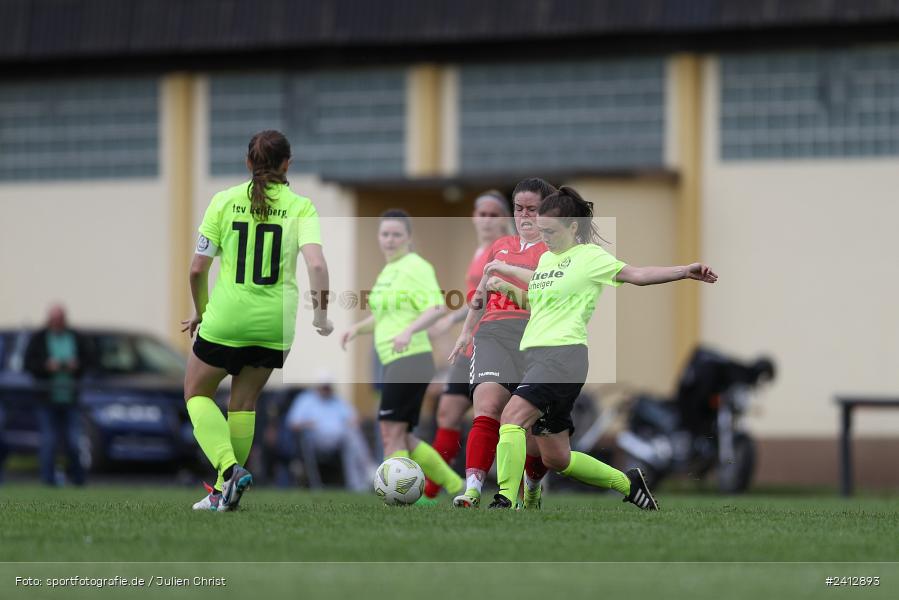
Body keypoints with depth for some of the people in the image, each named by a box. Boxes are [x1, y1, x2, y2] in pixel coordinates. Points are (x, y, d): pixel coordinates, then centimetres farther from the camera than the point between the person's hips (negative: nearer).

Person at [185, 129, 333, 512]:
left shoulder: (224, 201, -2)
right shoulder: (300, 207, -3)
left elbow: (197, 268, -1)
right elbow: (316, 263, -17)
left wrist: (200, 311, 14)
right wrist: (321, 314, -5)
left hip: (225, 320, -2)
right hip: (276, 323, 2)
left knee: (197, 393, 17)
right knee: (244, 401, 19)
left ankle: (230, 469, -6)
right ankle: (225, 492, 17)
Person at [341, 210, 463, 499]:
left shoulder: (415, 267, -8)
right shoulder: (387, 271, 20)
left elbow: (437, 307, -19)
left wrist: (409, 331, -33)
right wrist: (357, 328, 13)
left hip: (409, 361, -10)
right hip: (396, 365, 10)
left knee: (392, 434, -10)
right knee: (402, 438, 11)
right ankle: (457, 488, 17)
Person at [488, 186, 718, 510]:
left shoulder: (589, 257, -3)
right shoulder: (545, 258, 20)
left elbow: (635, 274, -13)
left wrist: (685, 271, -25)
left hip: (563, 353, -8)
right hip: (535, 355, 8)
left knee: (511, 418, -27)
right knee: (556, 459, 9)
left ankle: (505, 502, -32)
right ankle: (628, 483, 25)